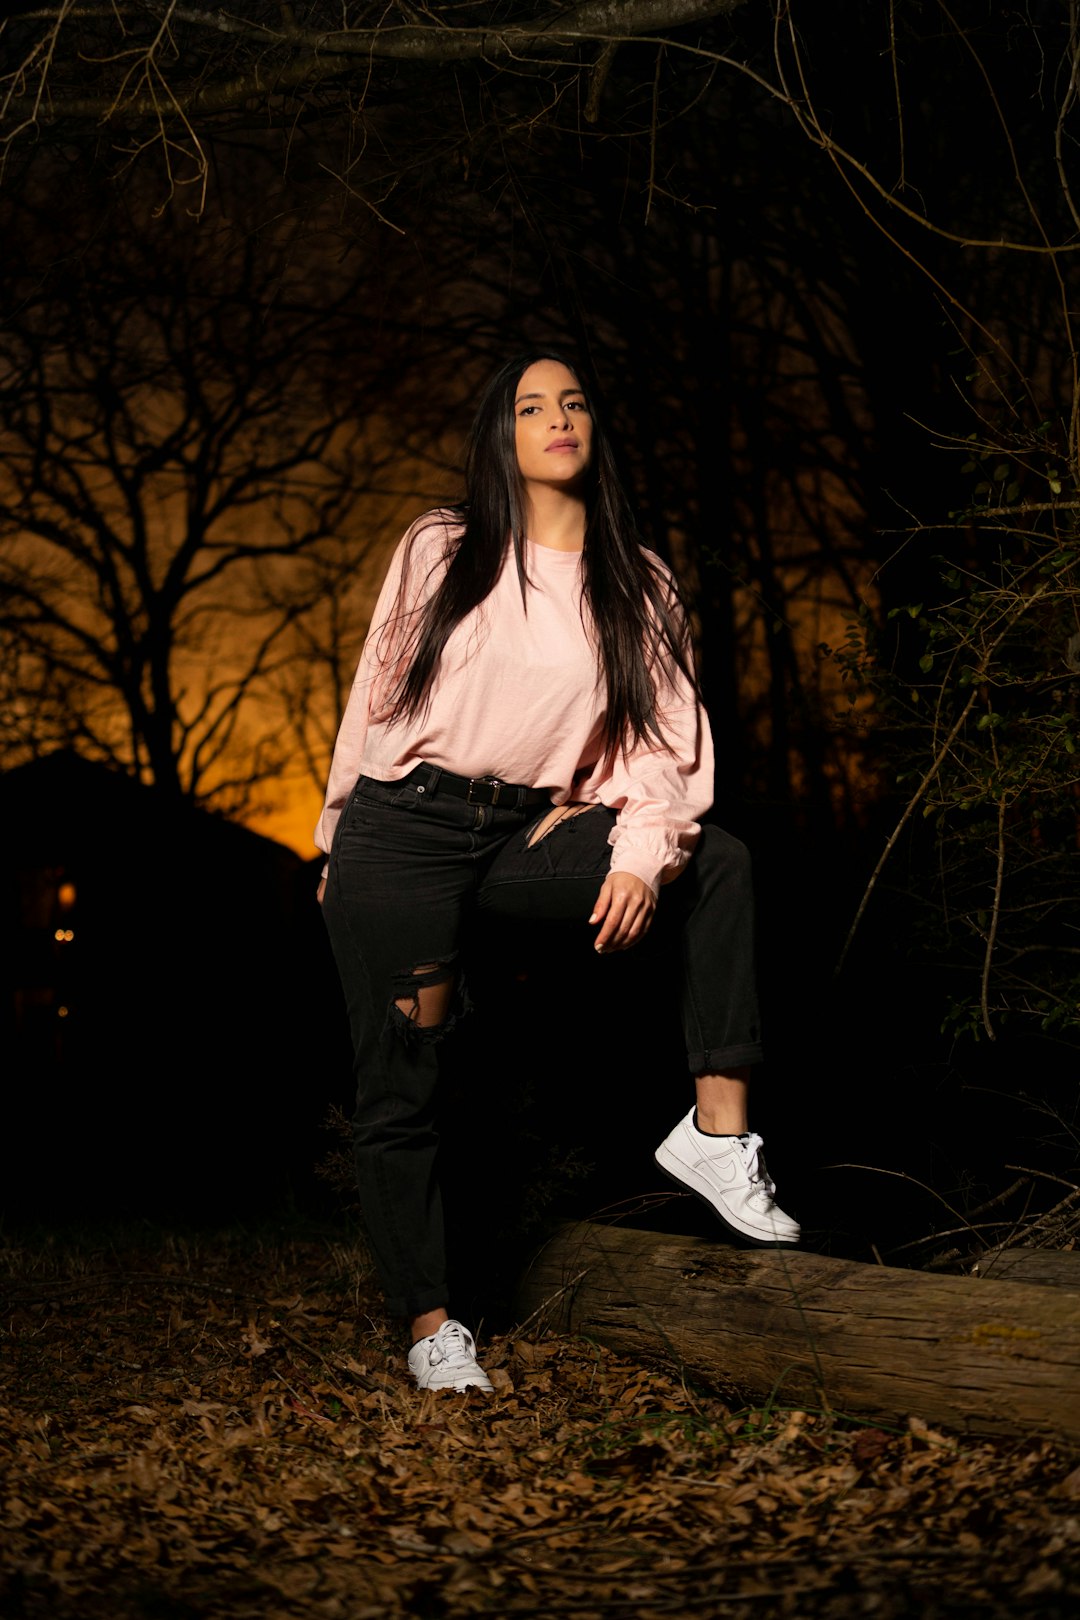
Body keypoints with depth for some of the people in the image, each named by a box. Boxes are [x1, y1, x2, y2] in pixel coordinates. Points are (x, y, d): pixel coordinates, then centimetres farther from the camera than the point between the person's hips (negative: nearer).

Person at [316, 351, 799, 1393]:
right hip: (401, 833, -2)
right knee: (398, 1086, -2)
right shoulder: (439, 552, 3)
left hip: (524, 836, 2)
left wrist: (642, 848, -17)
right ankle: (429, 1324, 11)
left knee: (721, 864, -17)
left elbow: (667, 729, 0)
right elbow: (375, 694, 8)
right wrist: (338, 847, 10)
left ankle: (717, 1128, -18)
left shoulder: (637, 583, 7)